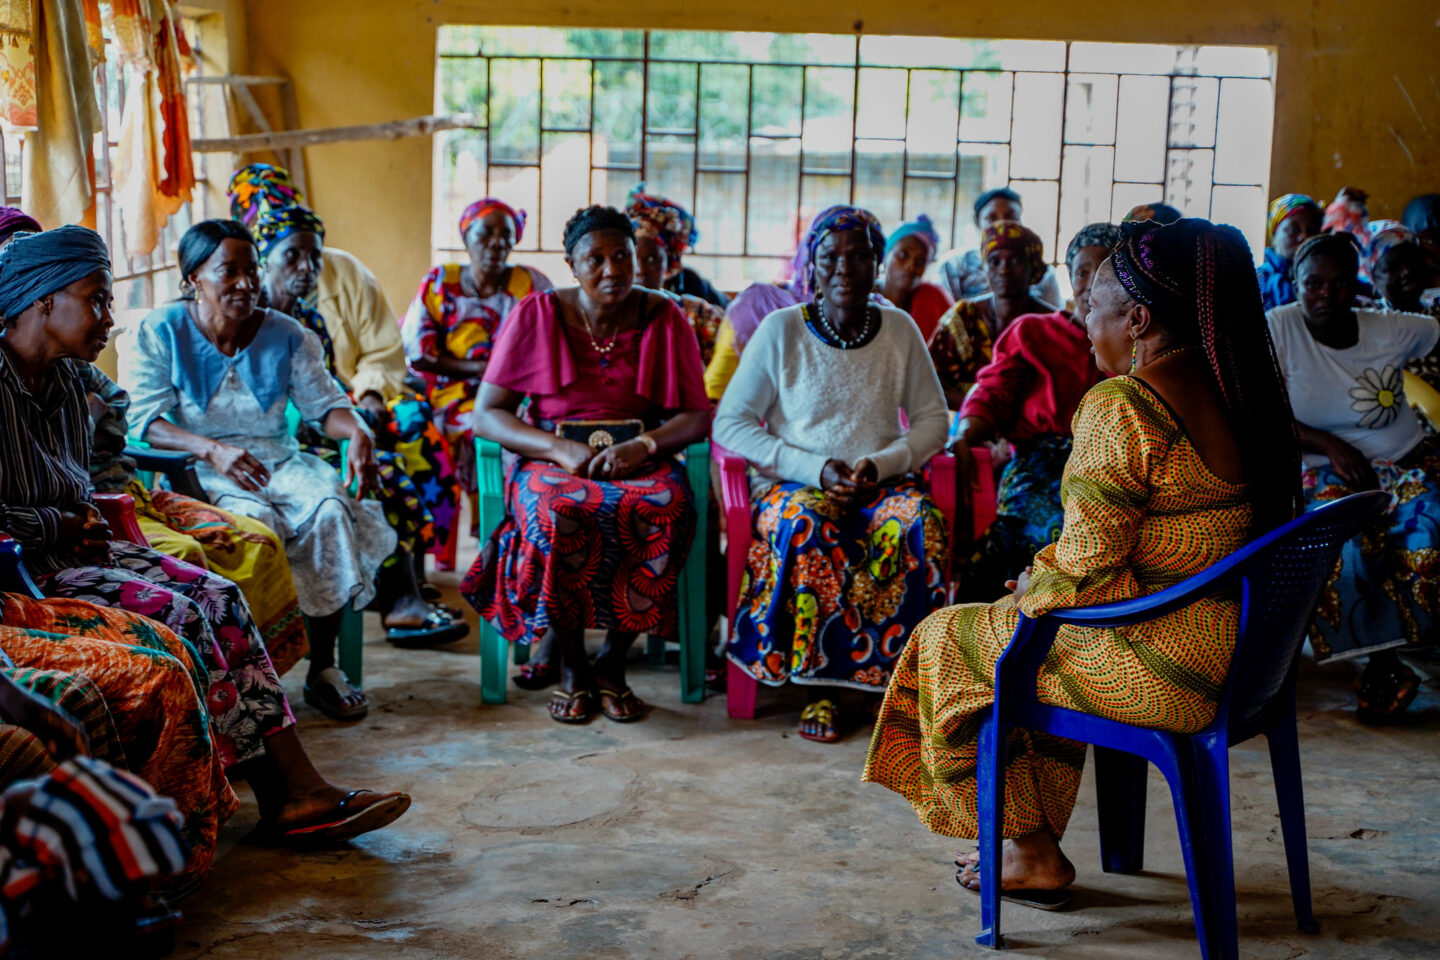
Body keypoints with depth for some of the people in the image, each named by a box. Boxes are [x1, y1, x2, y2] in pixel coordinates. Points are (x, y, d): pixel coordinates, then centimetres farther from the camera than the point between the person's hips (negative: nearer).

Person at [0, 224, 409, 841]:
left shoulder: (66, 380, 12)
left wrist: (86, 523, 2)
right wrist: (63, 525, -11)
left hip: (69, 549, 9)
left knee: (219, 598, -10)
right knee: (175, 614, -24)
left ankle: (298, 788, -15)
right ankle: (278, 791, -15)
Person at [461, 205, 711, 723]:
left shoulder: (665, 319, 6)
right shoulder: (536, 315, 2)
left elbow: (698, 417, 4)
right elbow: (486, 414, 0)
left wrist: (643, 445, -17)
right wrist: (560, 448, -17)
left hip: (641, 461, 1)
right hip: (552, 460, -1)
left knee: (665, 509, -35)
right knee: (557, 514, -37)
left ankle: (613, 661, -18)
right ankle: (572, 666, -16)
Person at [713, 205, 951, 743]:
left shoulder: (900, 330, 7)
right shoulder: (781, 330, -1)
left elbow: (933, 421, 10)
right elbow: (730, 423, -3)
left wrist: (882, 463, -10)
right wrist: (814, 469, -14)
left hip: (883, 484, 2)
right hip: (793, 484, -2)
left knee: (920, 522, -32)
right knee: (808, 523, -36)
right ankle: (820, 685, -26)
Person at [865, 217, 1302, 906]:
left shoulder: (1119, 407, -22)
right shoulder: (1234, 392, 6)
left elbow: (1084, 575, -21)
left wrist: (1032, 588, 1)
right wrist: (1049, 572, 14)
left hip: (1160, 668, -9)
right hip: (1229, 648, 9)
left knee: (947, 644, 12)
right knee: (1032, 624, 29)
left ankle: (1035, 854, 23)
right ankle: (1038, 846, 34)